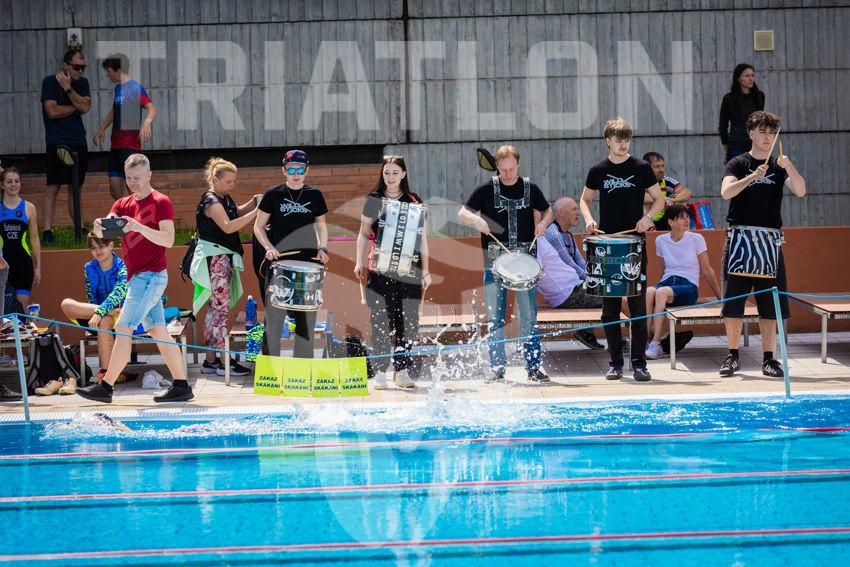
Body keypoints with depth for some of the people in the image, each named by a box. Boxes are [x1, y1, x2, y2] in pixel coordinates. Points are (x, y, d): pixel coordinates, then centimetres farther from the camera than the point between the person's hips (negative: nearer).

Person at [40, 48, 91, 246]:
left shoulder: (82, 83, 11)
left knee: (76, 187, 10)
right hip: (57, 142, -5)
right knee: (53, 187, -9)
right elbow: (53, 111, -14)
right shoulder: (50, 82, -4)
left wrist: (68, 89, -12)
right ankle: (47, 232, -9)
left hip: (78, 142, 5)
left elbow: (85, 107, -5)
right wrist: (76, 107, -2)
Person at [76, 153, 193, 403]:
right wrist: (99, 228, -24)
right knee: (158, 331, 7)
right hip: (137, 277, 8)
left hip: (150, 275, -8)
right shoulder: (122, 204, 15)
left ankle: (105, 387, -8)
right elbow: (105, 230, 1)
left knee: (123, 328, -10)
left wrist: (138, 227, -30)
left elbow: (168, 240, -17)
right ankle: (181, 386, 9)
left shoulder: (161, 202, -6)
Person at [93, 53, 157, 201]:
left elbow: (152, 108, -23)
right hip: (116, 145, 9)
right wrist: (102, 129, 26)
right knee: (115, 190, 7)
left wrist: (147, 122, -42)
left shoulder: (135, 88, -11)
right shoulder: (117, 88, 15)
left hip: (130, 145, -9)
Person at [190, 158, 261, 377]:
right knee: (222, 308, -8)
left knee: (215, 308, 11)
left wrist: (253, 203, 13)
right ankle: (222, 363, -7)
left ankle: (210, 360, 15)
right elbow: (228, 226, -28)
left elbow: (236, 213, 32)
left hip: (224, 258, 10)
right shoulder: (211, 201, -15)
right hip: (215, 258, -10)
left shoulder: (225, 199, 13)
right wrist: (256, 212, -28)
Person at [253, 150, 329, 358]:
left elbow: (321, 224, 17)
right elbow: (258, 226, 5)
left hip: (307, 262, 2)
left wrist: (322, 248, 1)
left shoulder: (314, 195, 6)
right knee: (274, 313, -5)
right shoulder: (273, 195, 0)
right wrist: (269, 248, -11)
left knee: (307, 316, 5)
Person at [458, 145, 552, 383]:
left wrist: (543, 223, -3)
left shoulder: (530, 189, 5)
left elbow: (547, 210, 19)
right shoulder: (486, 190, 1)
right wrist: (477, 220, -19)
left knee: (529, 316, 0)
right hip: (495, 261, -1)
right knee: (495, 318, 2)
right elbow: (462, 213, 2)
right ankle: (497, 369, 7)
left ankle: (534, 367, 6)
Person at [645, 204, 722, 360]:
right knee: (648, 292, -35)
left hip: (689, 285, -3)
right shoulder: (661, 240, 11)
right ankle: (645, 340, -34)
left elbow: (706, 270, 7)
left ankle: (655, 345, -36)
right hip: (666, 282, 3)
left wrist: (720, 298, 7)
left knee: (661, 292, -37)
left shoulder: (696, 239, 3)